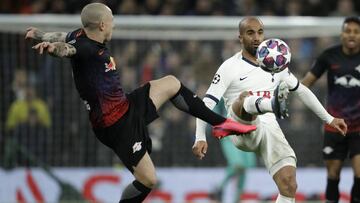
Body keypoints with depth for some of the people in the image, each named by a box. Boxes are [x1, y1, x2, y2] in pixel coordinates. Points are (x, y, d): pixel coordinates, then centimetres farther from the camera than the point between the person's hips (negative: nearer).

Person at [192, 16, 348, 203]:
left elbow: (301, 91, 28)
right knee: (244, 98, -36)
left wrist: (328, 119, 26)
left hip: (269, 129, 4)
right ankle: (274, 104, -70)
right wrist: (200, 138, -17)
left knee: (289, 186, -14)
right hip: (243, 131, -4)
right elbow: (207, 104, -4)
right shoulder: (230, 67, 2)